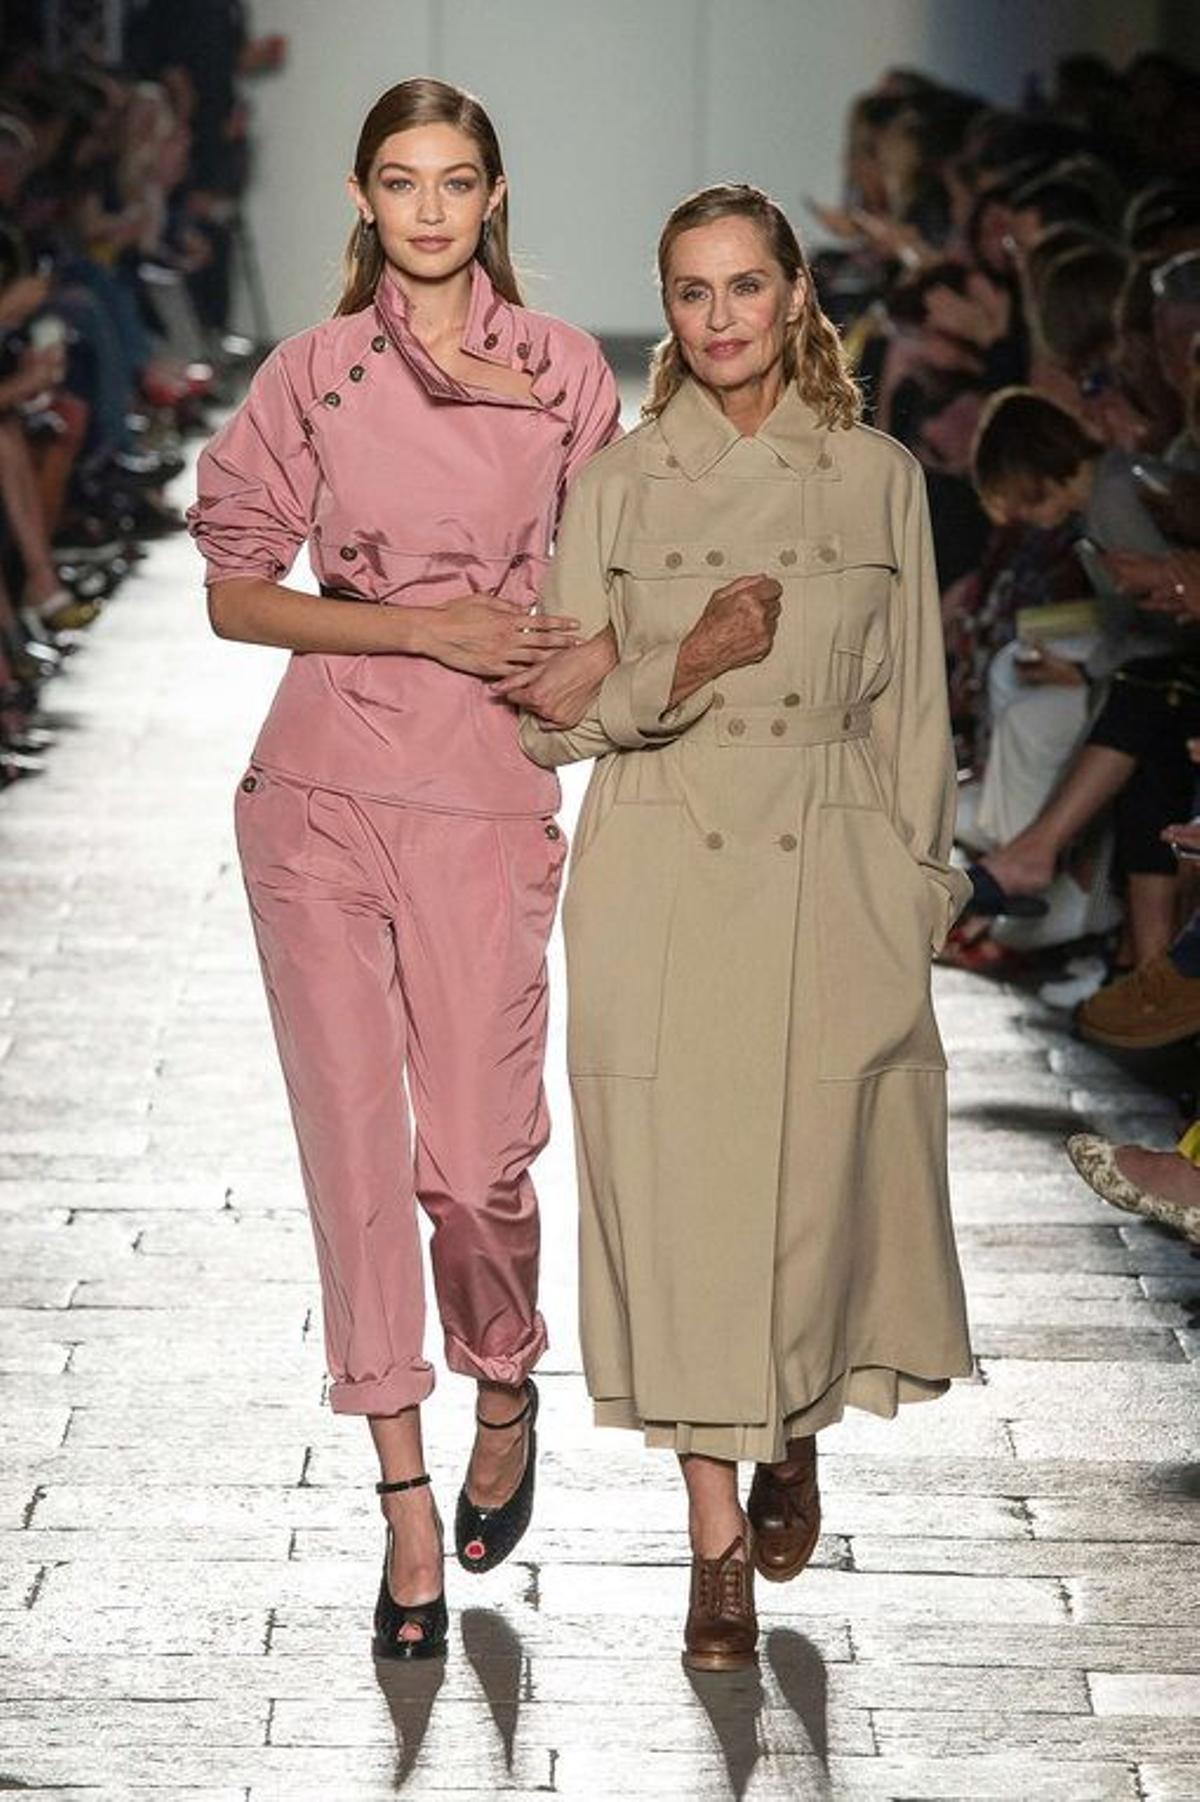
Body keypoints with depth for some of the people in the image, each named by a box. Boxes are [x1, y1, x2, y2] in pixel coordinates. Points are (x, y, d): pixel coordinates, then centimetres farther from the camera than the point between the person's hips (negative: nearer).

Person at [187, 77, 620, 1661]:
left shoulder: (565, 373, 5)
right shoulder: (314, 375, 4)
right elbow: (234, 594, 3)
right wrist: (422, 628, -8)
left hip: (486, 798, 0)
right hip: (320, 790, 0)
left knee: (476, 1160, -2)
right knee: (356, 1149, -1)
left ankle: (505, 1394, 30)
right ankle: (407, 1510, 9)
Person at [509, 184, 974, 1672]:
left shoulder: (878, 479, 5)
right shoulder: (618, 485, 3)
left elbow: (911, 707, 10)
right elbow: (555, 719, 2)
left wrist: (918, 885, 6)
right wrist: (683, 668, -14)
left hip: (833, 881, 1)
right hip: (662, 876, 0)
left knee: (816, 1177, 2)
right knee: (678, 1182, -2)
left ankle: (795, 1431, 33)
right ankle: (717, 1538, 8)